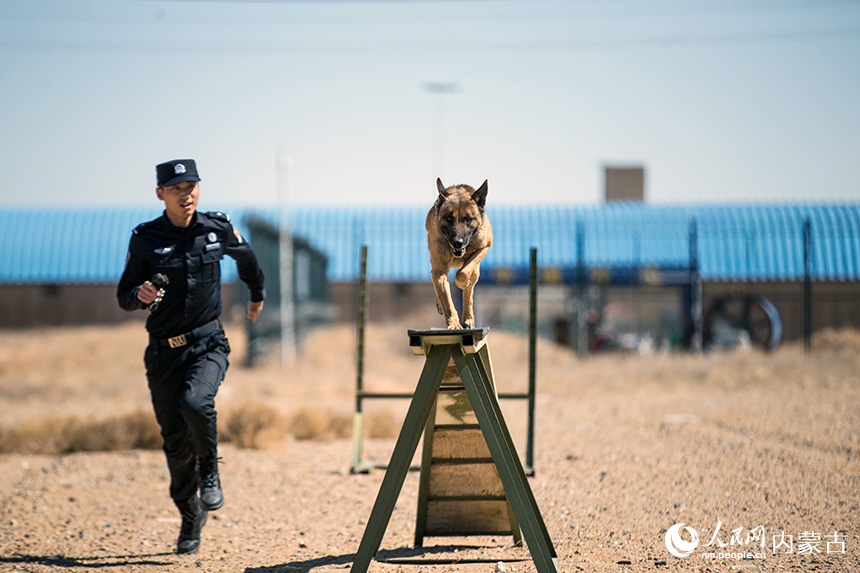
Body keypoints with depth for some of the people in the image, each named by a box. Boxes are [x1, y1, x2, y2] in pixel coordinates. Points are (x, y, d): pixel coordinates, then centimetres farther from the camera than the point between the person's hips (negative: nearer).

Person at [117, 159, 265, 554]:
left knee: (195, 403, -30)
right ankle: (190, 515, 26)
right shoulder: (145, 239, -3)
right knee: (175, 440, 5)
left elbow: (246, 258, 22)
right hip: (164, 350, 1)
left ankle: (209, 470, -1)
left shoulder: (218, 231, -1)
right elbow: (124, 297, 3)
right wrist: (141, 295, -20)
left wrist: (258, 295, 37)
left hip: (208, 344, -1)